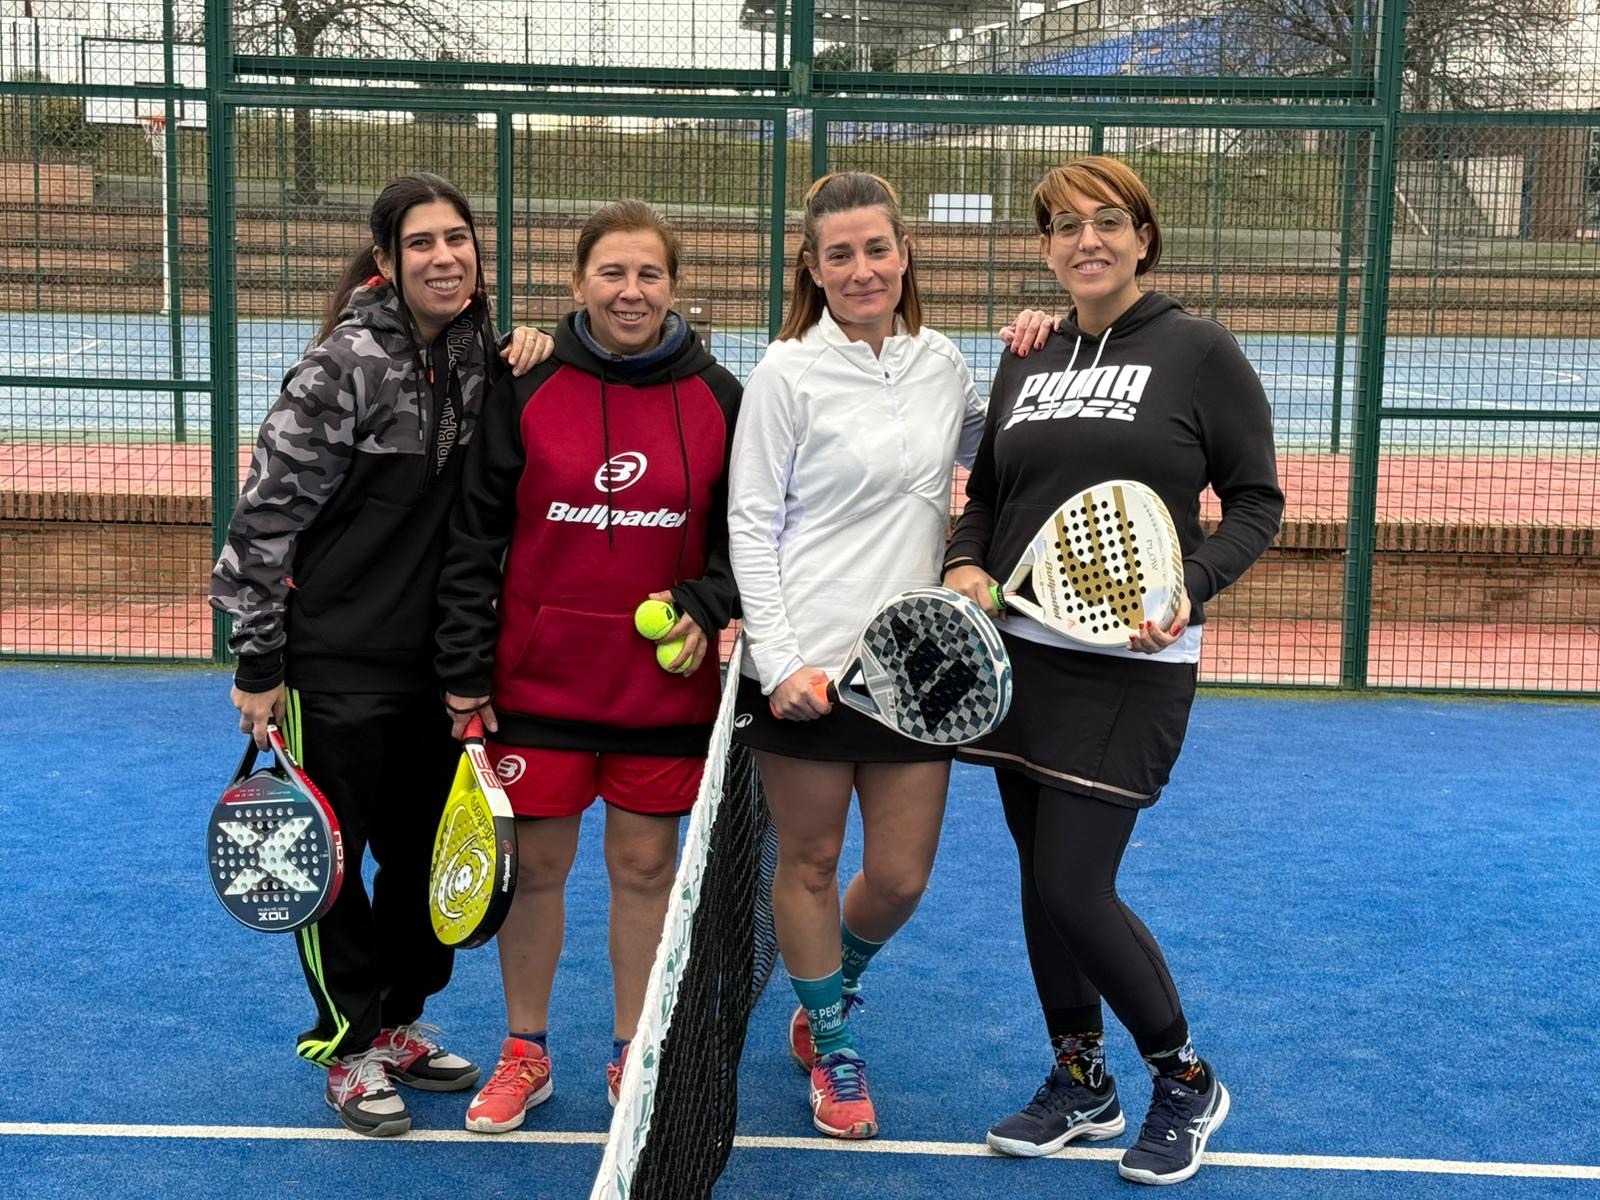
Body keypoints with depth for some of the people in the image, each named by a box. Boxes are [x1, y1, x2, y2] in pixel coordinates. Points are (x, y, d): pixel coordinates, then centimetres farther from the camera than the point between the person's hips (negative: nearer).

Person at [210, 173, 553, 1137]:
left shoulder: (480, 354, 2)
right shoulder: (348, 364, -16)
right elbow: (267, 514, -14)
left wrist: (535, 358, -5)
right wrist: (256, 664, -13)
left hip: (440, 659, 6)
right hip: (337, 660, -6)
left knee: (425, 848, 16)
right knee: (332, 854, 7)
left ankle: (401, 1021, 34)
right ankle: (349, 1046, 24)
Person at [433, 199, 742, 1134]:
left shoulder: (718, 398, 0)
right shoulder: (528, 388, -3)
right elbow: (476, 532, -1)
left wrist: (704, 609, -12)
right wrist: (464, 669, -4)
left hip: (666, 685, 1)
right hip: (539, 679, 0)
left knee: (647, 865, 10)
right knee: (535, 865, 9)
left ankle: (633, 1056, 28)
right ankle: (524, 1053, 29)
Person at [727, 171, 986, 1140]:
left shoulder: (942, 361, 7)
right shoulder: (789, 372, -5)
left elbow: (989, 454, 26)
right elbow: (751, 524, -6)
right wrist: (778, 661, -13)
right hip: (805, 665, -4)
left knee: (900, 879, 8)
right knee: (811, 863, 9)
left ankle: (833, 991, 40)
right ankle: (832, 1047, 31)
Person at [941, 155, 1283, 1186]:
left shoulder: (1200, 352, -5)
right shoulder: (1028, 361, 10)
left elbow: (1256, 500, -4)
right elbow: (986, 494, 16)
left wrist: (1189, 588, -19)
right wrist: (966, 566, -4)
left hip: (1129, 666, -6)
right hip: (1019, 652, 6)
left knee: (1074, 888, -8)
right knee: (1041, 876, 12)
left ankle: (1186, 1082, 16)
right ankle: (1080, 1082, 31)